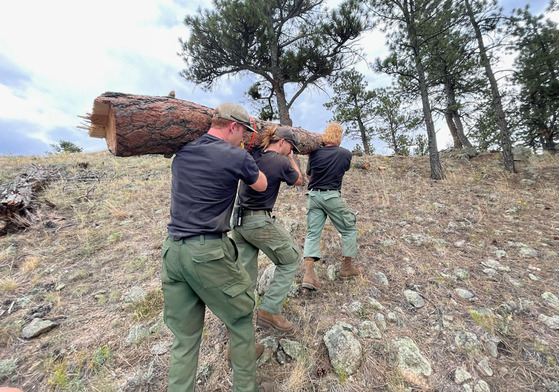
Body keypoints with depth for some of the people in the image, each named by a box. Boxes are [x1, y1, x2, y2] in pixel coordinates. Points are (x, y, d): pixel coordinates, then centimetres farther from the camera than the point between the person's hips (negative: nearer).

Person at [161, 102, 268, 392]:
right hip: (208, 253, -6)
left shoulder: (182, 152, 9)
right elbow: (261, 186, 10)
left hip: (172, 250, 7)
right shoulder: (237, 156, -8)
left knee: (184, 337, 18)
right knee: (240, 318, 18)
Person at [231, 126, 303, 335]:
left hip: (238, 220, 8)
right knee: (290, 260, 11)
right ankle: (269, 311, 11)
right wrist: (291, 159, 17)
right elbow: (299, 180, 6)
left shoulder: (252, 155, 4)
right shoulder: (281, 162, -12)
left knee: (245, 270, 19)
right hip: (260, 222, -7)